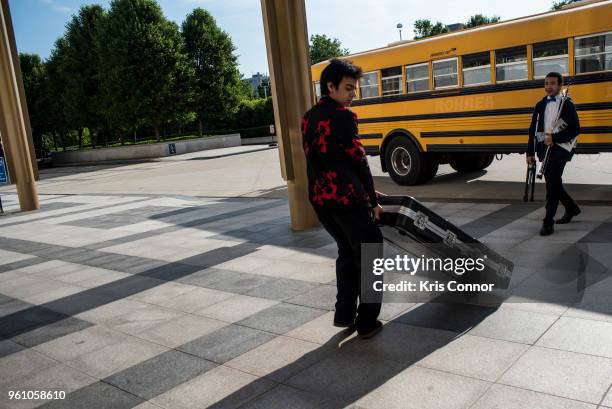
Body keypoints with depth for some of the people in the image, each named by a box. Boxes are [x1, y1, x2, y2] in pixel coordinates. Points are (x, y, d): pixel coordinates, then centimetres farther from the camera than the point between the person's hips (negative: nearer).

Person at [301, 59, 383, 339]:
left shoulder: (308, 118, 12)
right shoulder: (342, 116, -13)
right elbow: (358, 161, -12)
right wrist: (373, 200, -3)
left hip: (318, 198, 8)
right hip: (346, 197, -8)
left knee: (346, 251, 22)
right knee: (369, 254, 6)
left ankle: (344, 314, 26)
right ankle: (366, 322, 8)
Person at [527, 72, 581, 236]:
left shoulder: (567, 104, -2)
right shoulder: (540, 105, 12)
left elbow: (575, 130, -7)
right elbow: (533, 130, 12)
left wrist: (554, 138, -19)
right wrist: (530, 153, 7)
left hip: (560, 148, -6)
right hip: (544, 148, 6)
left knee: (553, 184, -13)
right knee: (552, 183, 14)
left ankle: (548, 222, -9)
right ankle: (572, 208, 37)